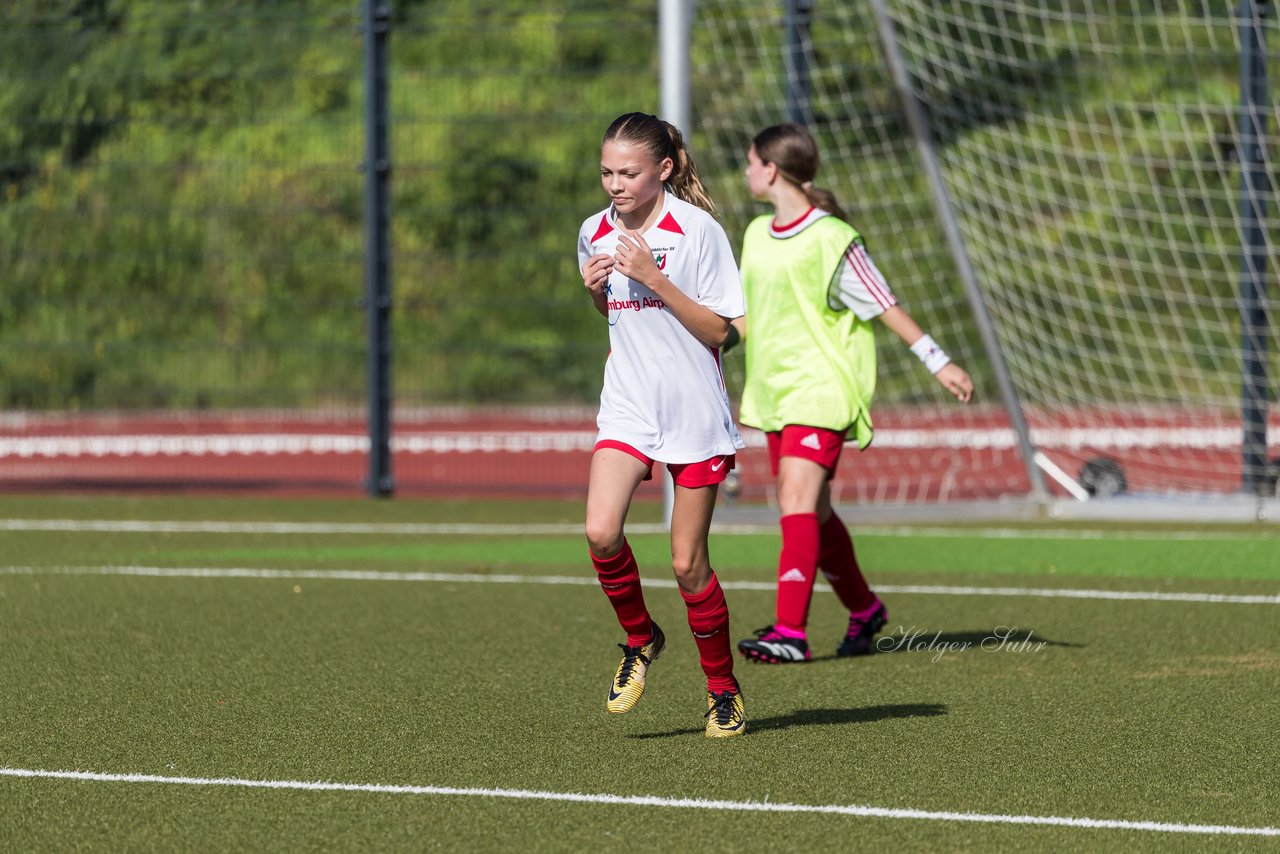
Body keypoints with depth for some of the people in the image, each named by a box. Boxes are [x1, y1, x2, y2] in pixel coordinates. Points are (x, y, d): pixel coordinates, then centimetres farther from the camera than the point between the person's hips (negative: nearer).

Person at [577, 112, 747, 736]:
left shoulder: (698, 231, -10)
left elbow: (717, 330, -10)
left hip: (694, 410, -4)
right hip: (627, 404, 4)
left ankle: (723, 689, 18)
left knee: (687, 563, -1)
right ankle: (639, 639, 7)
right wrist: (594, 290, -2)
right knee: (601, 532, -19)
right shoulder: (595, 233, 5)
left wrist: (653, 278, -20)